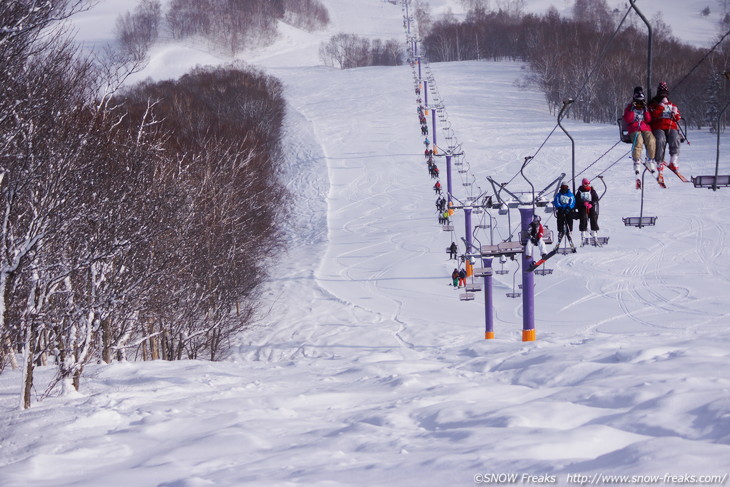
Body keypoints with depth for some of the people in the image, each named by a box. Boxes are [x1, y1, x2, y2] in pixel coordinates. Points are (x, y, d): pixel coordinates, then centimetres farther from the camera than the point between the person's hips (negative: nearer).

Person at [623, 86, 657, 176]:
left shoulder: (645, 107, 22)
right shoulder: (629, 107, 16)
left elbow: (649, 120, 7)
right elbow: (627, 120, -1)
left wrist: (645, 110, -2)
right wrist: (632, 109, -8)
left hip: (645, 129, 2)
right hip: (634, 130, -2)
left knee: (651, 141, -29)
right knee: (638, 141, -35)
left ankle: (650, 161, -15)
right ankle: (637, 162, -29)